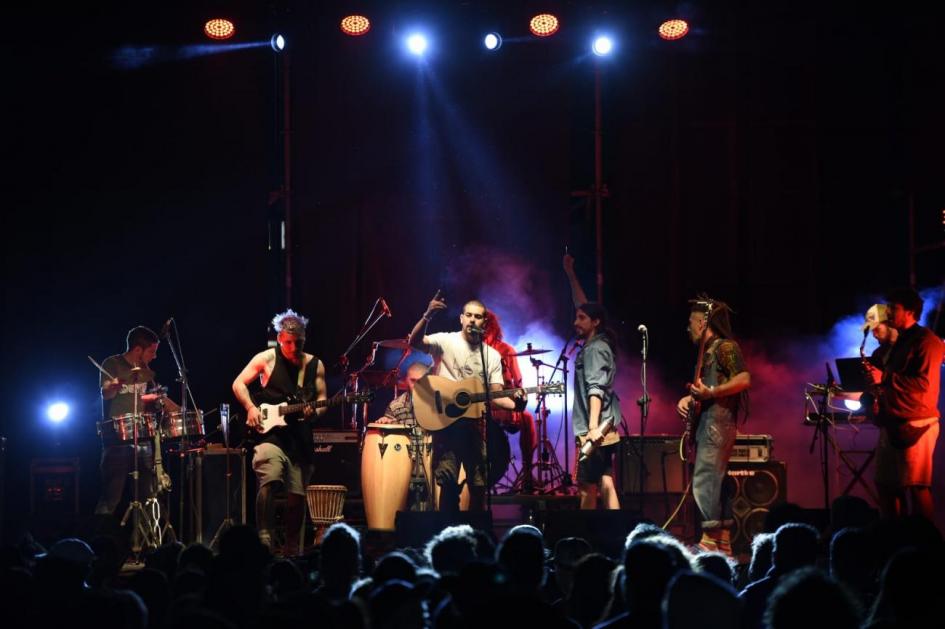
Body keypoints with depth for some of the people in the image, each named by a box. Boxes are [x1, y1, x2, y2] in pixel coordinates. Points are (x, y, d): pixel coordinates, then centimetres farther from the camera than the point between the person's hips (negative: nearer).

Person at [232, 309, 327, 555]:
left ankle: (293, 551, 19)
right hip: (270, 431, -3)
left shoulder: (315, 365, 9)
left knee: (297, 495, 6)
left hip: (300, 438, 3)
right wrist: (251, 408, -10)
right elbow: (238, 384, 4)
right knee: (268, 482, -27)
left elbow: (322, 399, 10)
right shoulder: (267, 358, 1)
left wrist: (315, 411, -13)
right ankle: (264, 539, -20)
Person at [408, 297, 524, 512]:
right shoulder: (446, 341, 1)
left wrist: (514, 404, -15)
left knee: (479, 484, 5)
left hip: (475, 423, 4)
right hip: (446, 420, -4)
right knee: (448, 481, -10)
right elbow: (414, 342, -17)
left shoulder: (492, 356, 11)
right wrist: (427, 316, -33)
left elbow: (495, 394, 6)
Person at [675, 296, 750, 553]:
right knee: (715, 483, 9)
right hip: (706, 424, 10)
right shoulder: (707, 351, 21)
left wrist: (710, 393, -21)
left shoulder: (725, 347, -8)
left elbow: (744, 379, -19)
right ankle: (723, 545, 11)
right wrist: (689, 398, 10)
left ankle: (709, 544, -18)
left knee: (704, 483, -15)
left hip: (717, 423, -10)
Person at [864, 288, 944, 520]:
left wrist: (884, 378, -20)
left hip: (915, 425, -10)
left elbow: (924, 383, -18)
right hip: (893, 423, 10)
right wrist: (876, 377, 10)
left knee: (915, 488, -12)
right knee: (885, 485, 9)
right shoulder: (901, 342, 21)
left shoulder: (925, 341, -8)